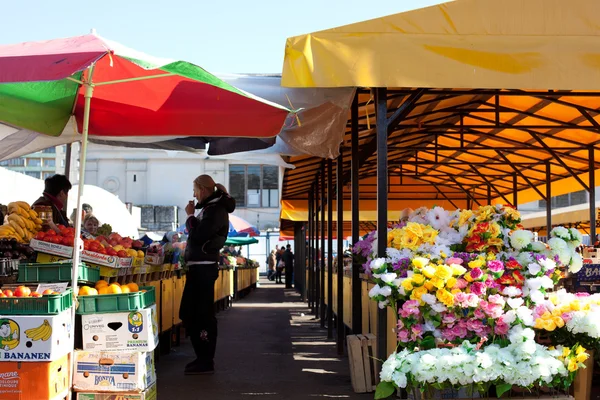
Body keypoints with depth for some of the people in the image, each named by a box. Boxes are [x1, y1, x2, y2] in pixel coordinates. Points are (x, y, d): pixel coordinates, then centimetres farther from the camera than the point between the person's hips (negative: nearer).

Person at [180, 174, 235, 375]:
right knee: (189, 314, 14)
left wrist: (190, 215, -7)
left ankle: (206, 362, -1)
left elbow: (197, 236, -18)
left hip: (203, 267, -11)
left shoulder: (214, 210, -13)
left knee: (202, 315, -7)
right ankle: (204, 358, 20)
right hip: (200, 266, 11)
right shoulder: (212, 207, 18)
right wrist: (192, 217, 7)